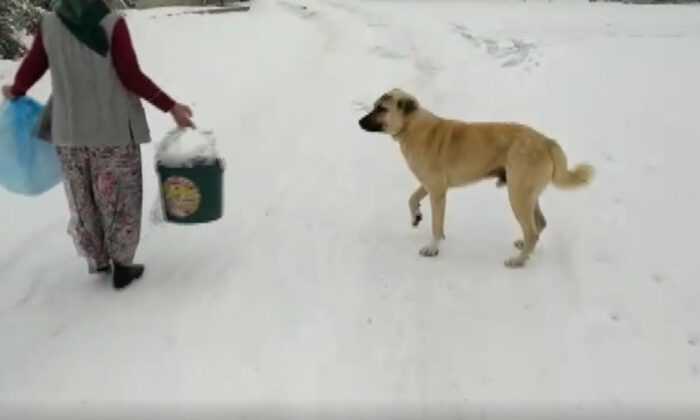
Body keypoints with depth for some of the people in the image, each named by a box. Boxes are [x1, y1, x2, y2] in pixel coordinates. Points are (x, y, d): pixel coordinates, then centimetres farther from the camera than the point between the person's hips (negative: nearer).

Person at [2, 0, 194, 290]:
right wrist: (171, 106, -8)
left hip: (68, 130, 4)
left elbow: (31, 68, 6)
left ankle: (97, 260, 31)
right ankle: (121, 265, 18)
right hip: (114, 128, -4)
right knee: (119, 198, 11)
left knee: (83, 201, 18)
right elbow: (131, 77, -15)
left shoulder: (49, 24, -1)